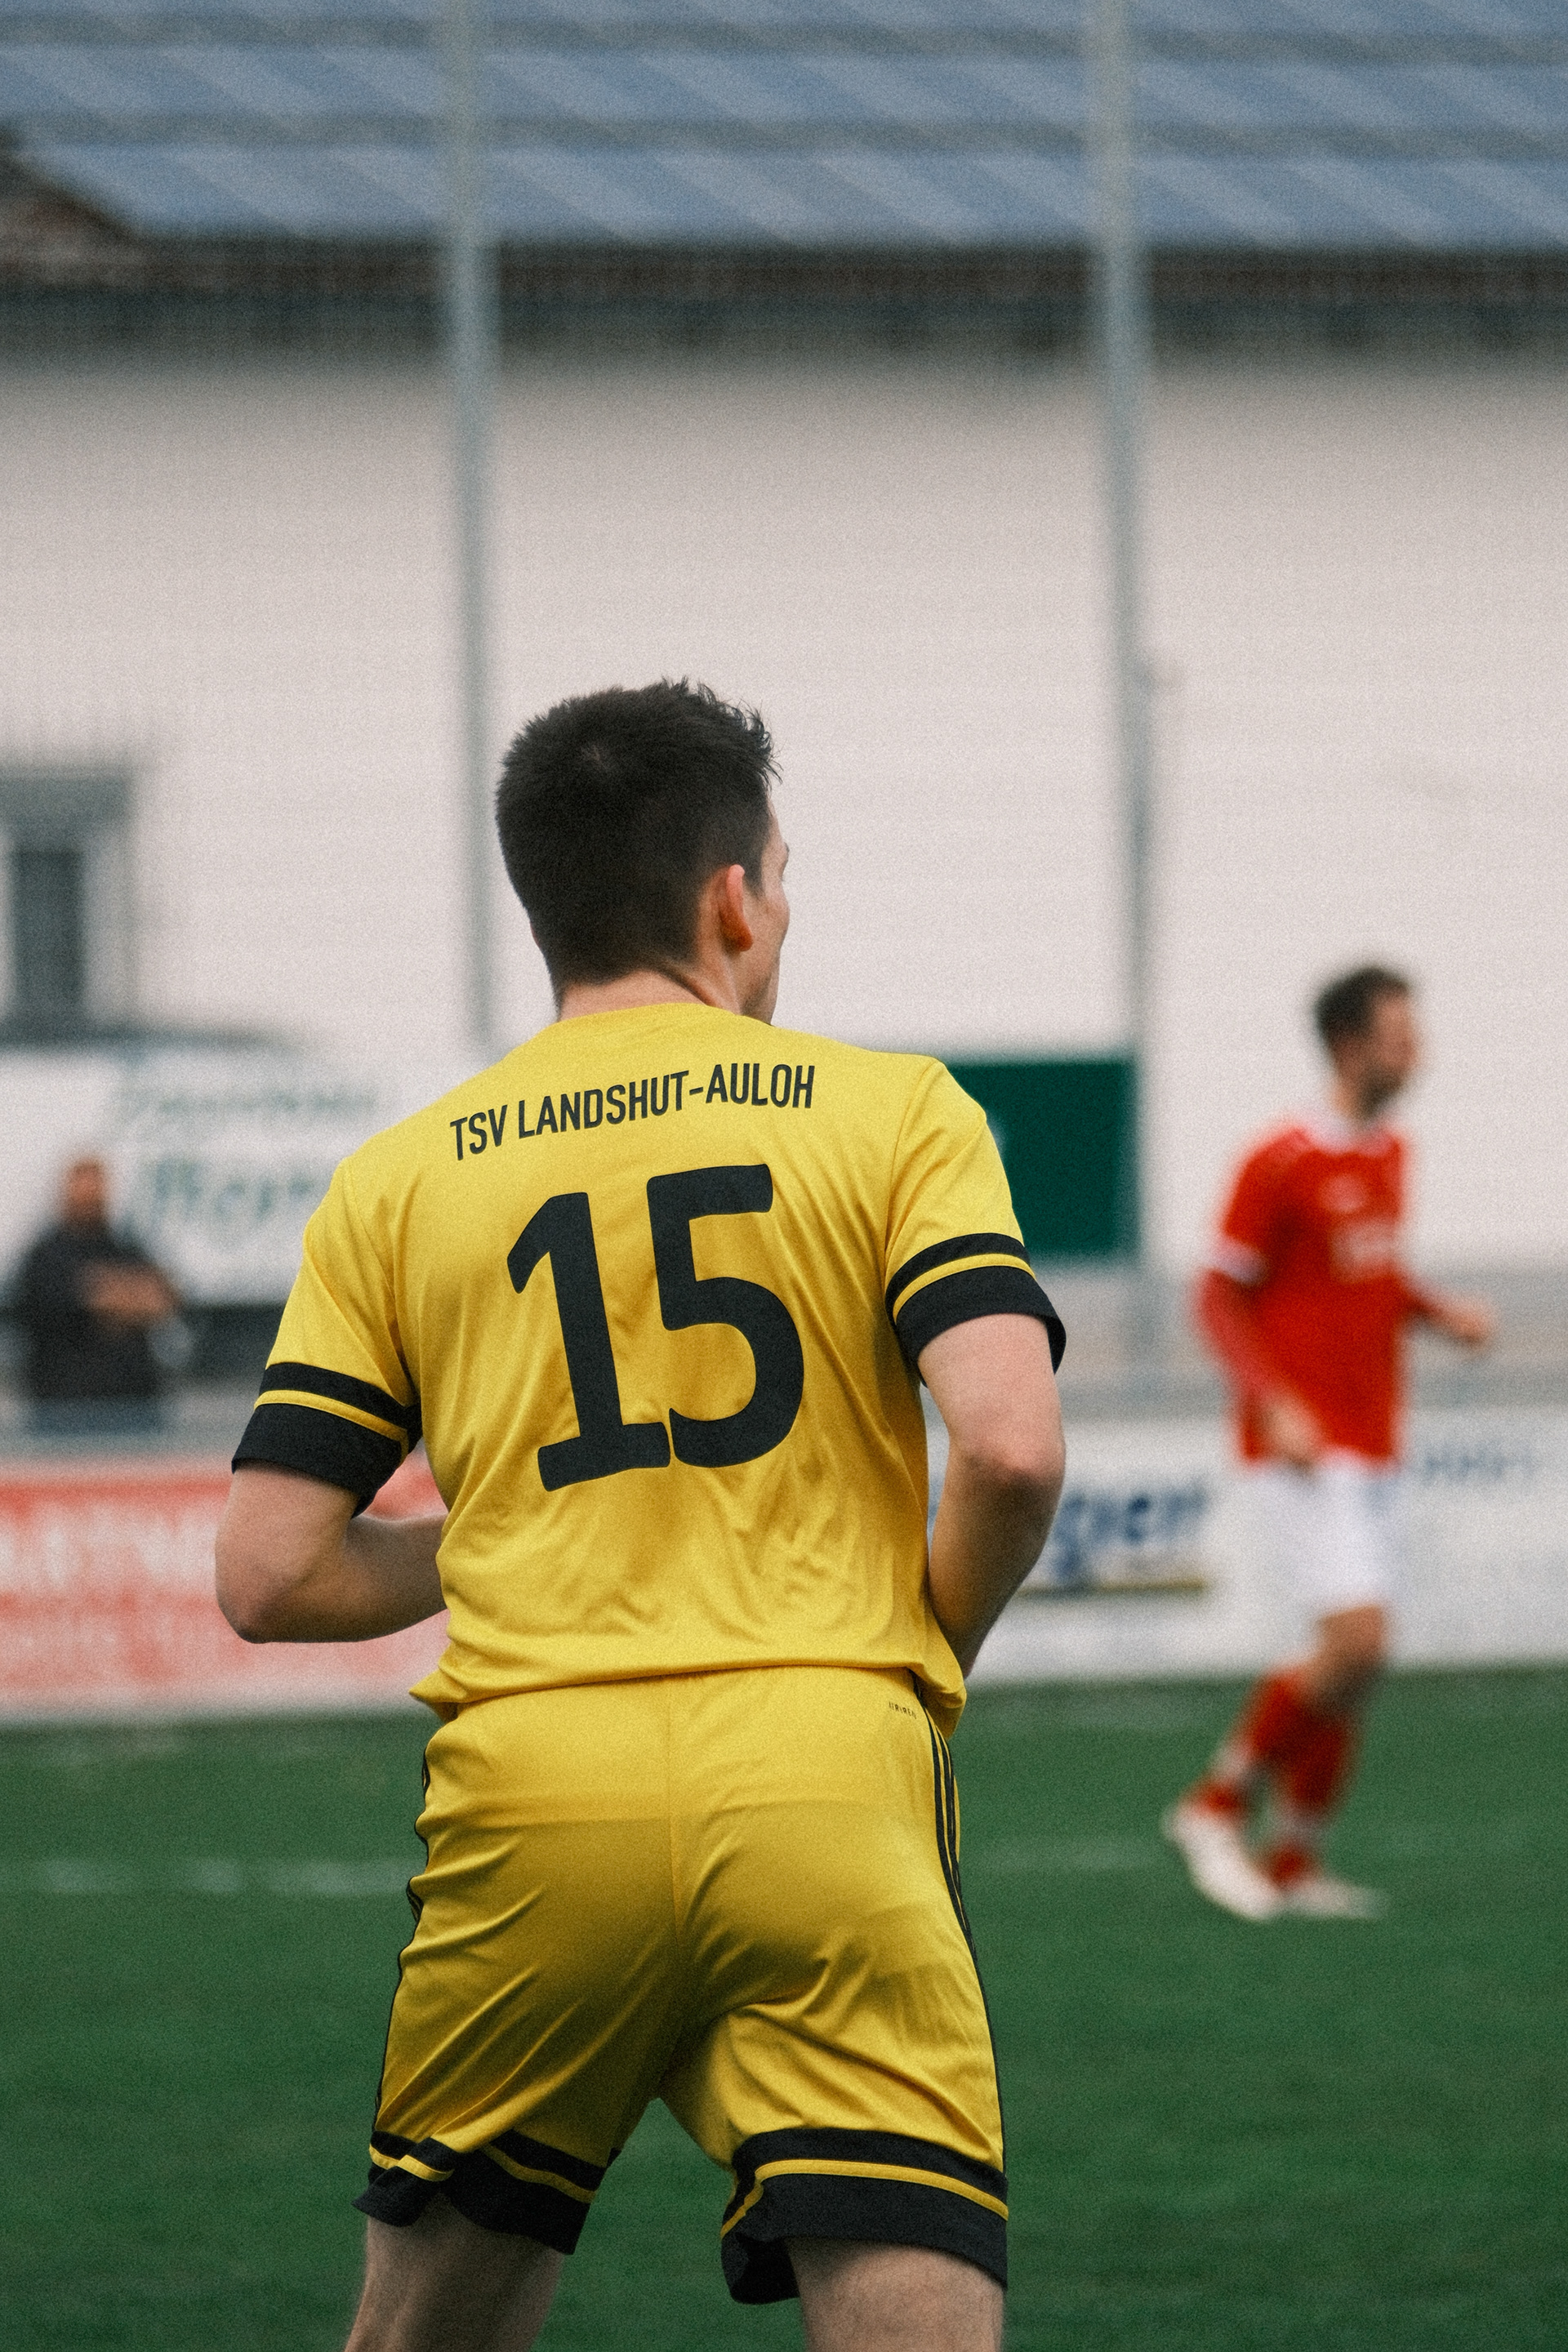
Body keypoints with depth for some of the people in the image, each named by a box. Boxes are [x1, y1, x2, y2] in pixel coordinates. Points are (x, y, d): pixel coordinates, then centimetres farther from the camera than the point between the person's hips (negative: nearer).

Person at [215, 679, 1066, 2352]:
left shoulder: (398, 1181, 13)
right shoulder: (894, 1111, 7)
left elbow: (270, 1575, 7)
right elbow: (1009, 1447, -7)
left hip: (526, 1804, 2)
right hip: (826, 1796, -2)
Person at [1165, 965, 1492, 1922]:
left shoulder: (1389, 1154, 11)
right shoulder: (1281, 1163, -13)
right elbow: (1218, 1296, -11)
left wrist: (1440, 1310, 6)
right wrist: (1276, 1405, -21)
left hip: (1374, 1448, 8)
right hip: (1303, 1448, -8)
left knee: (1356, 1665, 6)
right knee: (1359, 1644, -18)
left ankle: (1294, 1860, 17)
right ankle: (1218, 1805, -2)